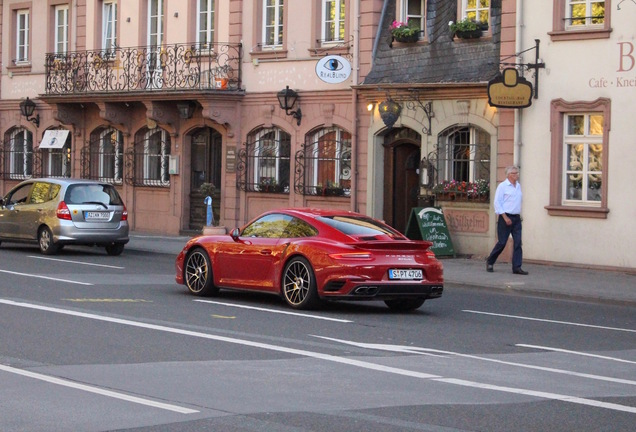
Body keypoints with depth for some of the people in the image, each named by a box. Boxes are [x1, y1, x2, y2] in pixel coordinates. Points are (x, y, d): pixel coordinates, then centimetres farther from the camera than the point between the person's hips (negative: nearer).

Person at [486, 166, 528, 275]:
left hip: (516, 218, 6)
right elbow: (497, 203, -9)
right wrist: (505, 217, -14)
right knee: (502, 242, -3)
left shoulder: (518, 186, 14)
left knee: (518, 242, -3)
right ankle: (490, 262, 16)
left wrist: (519, 215, 13)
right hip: (505, 217, -6)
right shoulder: (502, 186, -6)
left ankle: (517, 267, -4)